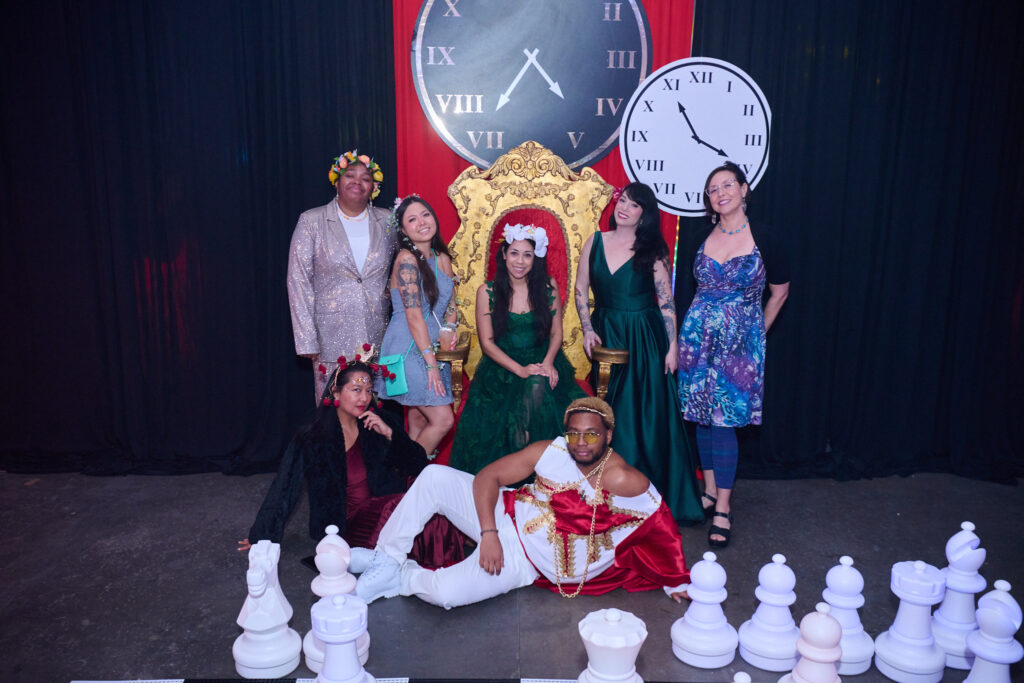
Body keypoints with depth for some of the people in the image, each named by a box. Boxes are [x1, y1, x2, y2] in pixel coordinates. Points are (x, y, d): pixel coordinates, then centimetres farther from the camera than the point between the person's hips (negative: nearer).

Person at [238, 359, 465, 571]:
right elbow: (284, 489, 3)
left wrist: (390, 434, -11)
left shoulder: (382, 422, 5)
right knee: (398, 507, -34)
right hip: (348, 523, -5)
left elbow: (420, 465, 3)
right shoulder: (312, 439, -2)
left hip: (388, 505, 5)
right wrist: (261, 538, 7)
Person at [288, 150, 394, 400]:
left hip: (378, 333, 2)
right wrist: (307, 339, -7)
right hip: (331, 336, -2)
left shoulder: (386, 222, 8)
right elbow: (298, 281, -2)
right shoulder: (311, 222, 1)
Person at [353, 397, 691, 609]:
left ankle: (401, 578, 5)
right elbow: (488, 476, -9)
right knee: (435, 476, -21)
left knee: (447, 592, -30)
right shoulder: (550, 452, -12)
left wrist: (674, 582, 0)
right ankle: (387, 557, -5)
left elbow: (661, 521, -6)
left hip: (523, 560, -3)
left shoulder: (624, 481, -18)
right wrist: (488, 534, -21)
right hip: (503, 516, 3)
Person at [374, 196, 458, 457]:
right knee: (443, 419, -9)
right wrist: (431, 363, -19)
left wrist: (449, 328, -2)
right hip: (408, 349, -7)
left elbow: (451, 304, 20)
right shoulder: (407, 258, -13)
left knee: (419, 420, 11)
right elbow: (413, 314, -17)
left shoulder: (442, 258, 11)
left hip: (432, 348, 7)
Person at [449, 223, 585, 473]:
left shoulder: (548, 286, 3)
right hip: (503, 367, -1)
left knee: (538, 386, -32)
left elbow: (556, 332, 7)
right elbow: (487, 342, -3)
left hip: (542, 362, 1)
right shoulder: (487, 291, -2)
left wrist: (548, 363, -14)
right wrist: (521, 370, -16)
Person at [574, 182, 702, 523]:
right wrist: (588, 330, -1)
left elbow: (666, 300, -4)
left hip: (645, 340, -3)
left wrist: (672, 346, -8)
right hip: (606, 336, 3)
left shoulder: (652, 250, -3)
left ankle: (653, 492, 13)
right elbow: (580, 289, 9)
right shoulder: (595, 242, 5)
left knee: (649, 414, 0)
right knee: (609, 415, 9)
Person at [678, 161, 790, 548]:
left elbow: (780, 291, 6)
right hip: (698, 337, 4)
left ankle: (723, 508, 3)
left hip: (738, 341, -4)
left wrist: (757, 332, 9)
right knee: (702, 416, 8)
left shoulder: (762, 239, -5)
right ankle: (710, 491, 23)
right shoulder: (703, 238, 5)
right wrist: (703, 323, 16)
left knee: (725, 419, -6)